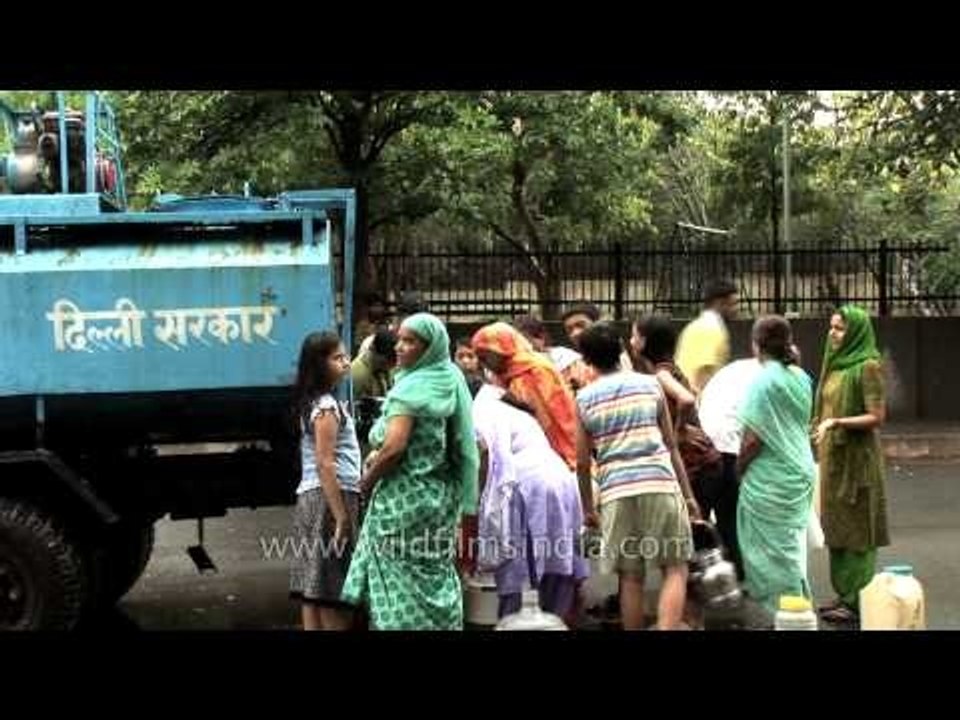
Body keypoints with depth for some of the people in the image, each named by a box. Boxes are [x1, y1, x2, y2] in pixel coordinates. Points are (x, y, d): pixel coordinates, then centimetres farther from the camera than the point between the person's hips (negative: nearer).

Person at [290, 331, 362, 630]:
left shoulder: (312, 404, 16)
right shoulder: (327, 407, -12)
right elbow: (325, 465, -18)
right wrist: (342, 516, -20)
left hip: (310, 497, 9)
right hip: (329, 498, -9)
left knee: (314, 589, 8)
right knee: (333, 595, -8)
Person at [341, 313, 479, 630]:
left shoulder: (411, 387, -16)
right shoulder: (450, 382, 8)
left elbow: (394, 447, -25)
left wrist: (368, 480, -8)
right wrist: (379, 457, 14)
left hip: (405, 497, -8)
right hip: (440, 494, 8)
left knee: (404, 584, 0)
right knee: (434, 576, 16)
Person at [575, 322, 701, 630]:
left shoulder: (584, 398, 8)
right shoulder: (650, 385, 10)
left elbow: (583, 461, 8)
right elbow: (670, 445, 12)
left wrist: (587, 506, 20)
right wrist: (687, 493, 19)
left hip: (616, 492, 1)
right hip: (660, 485, 0)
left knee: (631, 577, 9)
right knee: (675, 569, 6)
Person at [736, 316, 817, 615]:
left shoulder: (764, 380, -15)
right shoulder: (801, 378, 7)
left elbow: (754, 438, -17)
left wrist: (739, 466, -3)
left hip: (770, 480, -7)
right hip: (800, 473, 7)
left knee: (773, 551, 1)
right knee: (791, 547, 15)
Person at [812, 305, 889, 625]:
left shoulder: (868, 366, -13)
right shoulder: (837, 363, 12)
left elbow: (877, 416, -18)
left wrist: (836, 422, -26)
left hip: (856, 458, -8)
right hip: (833, 457, 8)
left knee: (856, 529, -3)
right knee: (837, 527, 12)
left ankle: (857, 601, 3)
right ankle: (844, 594, 20)